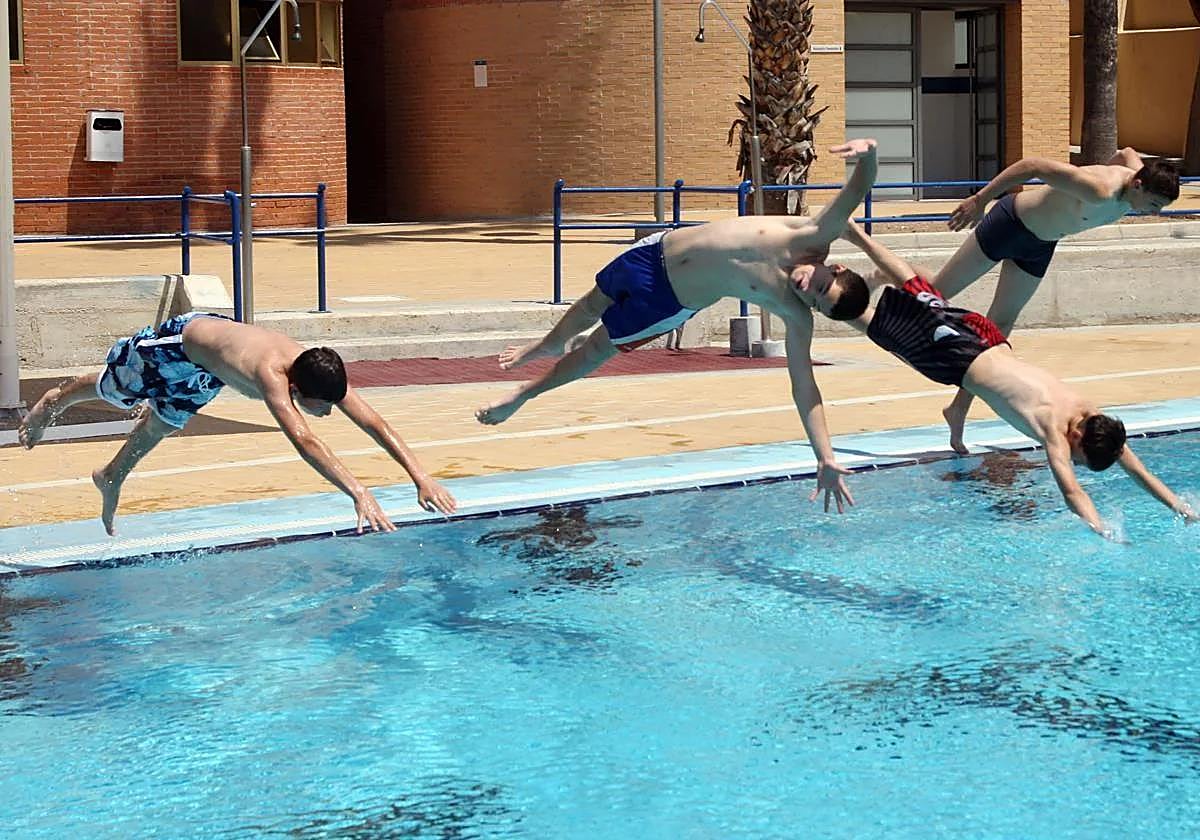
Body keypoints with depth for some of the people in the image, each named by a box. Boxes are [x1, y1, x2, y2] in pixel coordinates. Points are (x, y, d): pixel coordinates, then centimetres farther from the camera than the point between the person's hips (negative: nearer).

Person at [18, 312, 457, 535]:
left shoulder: (323, 374, -32)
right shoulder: (271, 375, -50)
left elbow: (373, 422, -33)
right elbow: (302, 438, -62)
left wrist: (420, 476, -42)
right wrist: (359, 494, -70)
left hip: (219, 330, 5)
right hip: (179, 342, -5)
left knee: (164, 423, 28)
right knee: (110, 388, 24)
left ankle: (111, 478, 54)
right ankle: (54, 401, 56)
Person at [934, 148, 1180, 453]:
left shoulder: (1137, 171, -14)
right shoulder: (1099, 191, -38)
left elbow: (1126, 153, 11)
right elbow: (1033, 165, -38)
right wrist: (979, 200, -35)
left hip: (1040, 244, 8)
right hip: (1010, 223, -8)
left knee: (1001, 325, 10)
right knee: (940, 292, 5)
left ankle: (959, 409, 16)